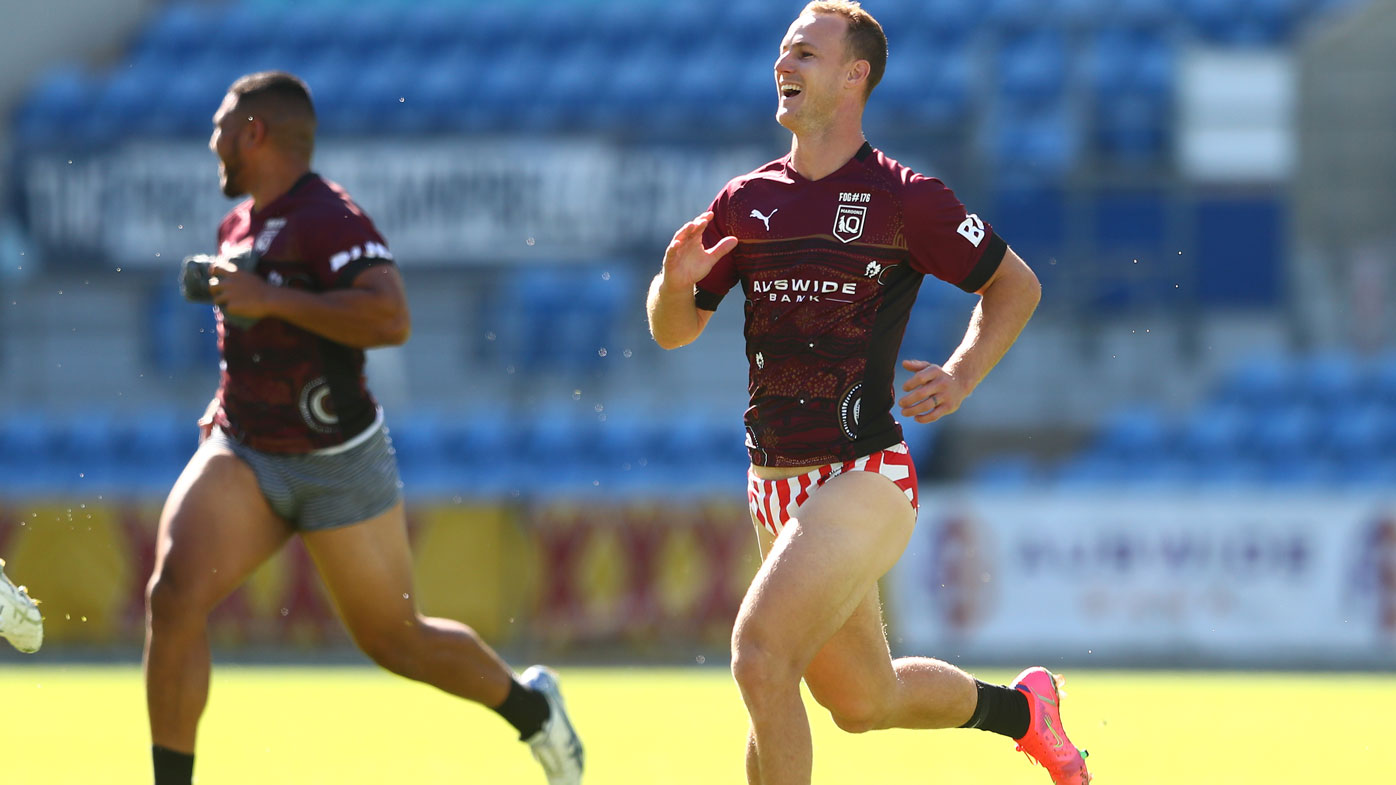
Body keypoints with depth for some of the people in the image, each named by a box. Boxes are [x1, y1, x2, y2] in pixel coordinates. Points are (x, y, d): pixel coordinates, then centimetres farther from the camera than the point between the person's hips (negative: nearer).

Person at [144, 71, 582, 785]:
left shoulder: (327, 218, -18)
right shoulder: (240, 224, 10)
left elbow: (390, 319, -33)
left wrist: (267, 299, -30)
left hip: (337, 463, -7)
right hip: (243, 457, 7)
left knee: (394, 638, 7)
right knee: (173, 596, -17)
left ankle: (530, 706, 33)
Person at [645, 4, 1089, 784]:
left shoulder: (902, 199, -7)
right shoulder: (747, 202, 9)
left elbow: (1016, 284, 4)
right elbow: (673, 331, 14)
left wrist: (960, 379, -9)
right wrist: (677, 282, -8)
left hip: (863, 479, -7)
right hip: (776, 483, 7)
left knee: (760, 655, -23)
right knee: (863, 700, 15)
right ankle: (1021, 708, 41)